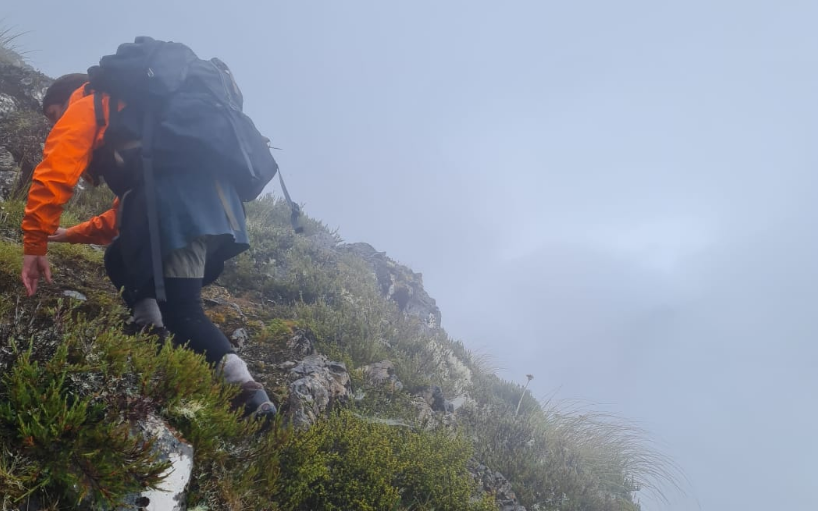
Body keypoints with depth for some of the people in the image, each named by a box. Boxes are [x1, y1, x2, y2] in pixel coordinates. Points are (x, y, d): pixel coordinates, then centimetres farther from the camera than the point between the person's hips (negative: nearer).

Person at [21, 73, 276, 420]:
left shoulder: (87, 107, 20)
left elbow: (55, 172, 2)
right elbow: (126, 213, 44)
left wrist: (35, 245, 5)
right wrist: (71, 234, 47)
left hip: (177, 200, -9)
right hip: (217, 202, 9)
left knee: (181, 312, -7)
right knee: (121, 261, 27)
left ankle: (246, 390, -17)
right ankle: (155, 337, 11)